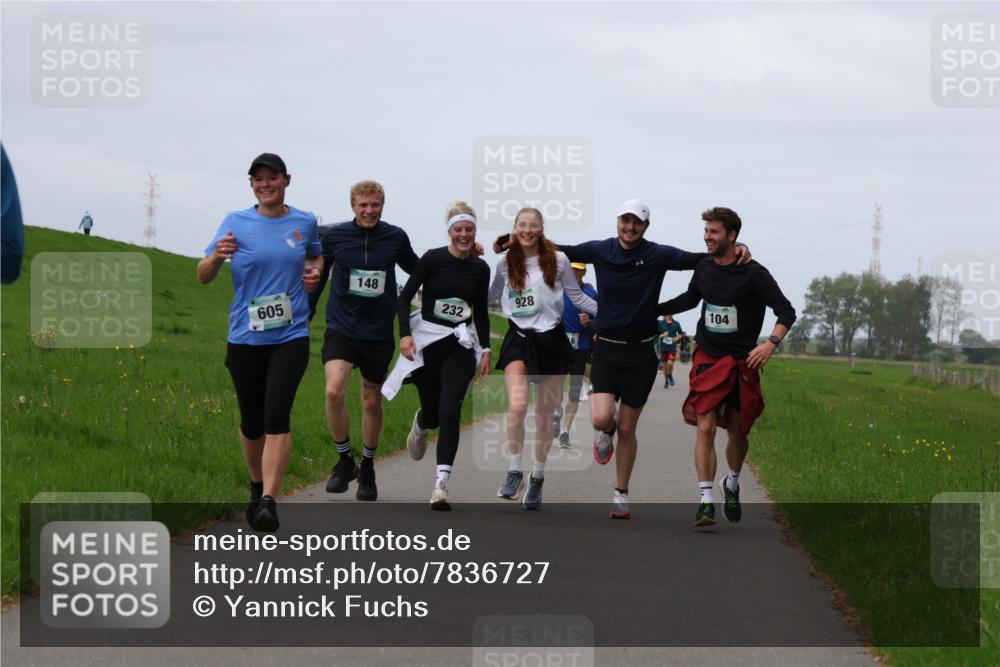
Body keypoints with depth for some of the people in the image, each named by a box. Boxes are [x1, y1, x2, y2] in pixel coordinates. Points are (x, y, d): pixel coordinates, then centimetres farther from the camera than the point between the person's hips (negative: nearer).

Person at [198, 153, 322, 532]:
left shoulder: (305, 223, 6)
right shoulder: (236, 223, 1)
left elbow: (315, 256, 28)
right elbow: (203, 277, -1)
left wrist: (314, 273, 4)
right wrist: (218, 256, -23)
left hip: (291, 335, -1)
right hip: (245, 338, 1)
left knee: (277, 416, -17)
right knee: (251, 421, 10)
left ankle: (268, 502, -23)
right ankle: (257, 488, 35)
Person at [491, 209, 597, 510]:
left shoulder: (557, 260, -1)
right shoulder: (506, 263, 3)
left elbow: (577, 297, 6)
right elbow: (490, 295, 20)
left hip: (551, 340, 0)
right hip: (519, 338, 0)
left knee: (545, 416, 8)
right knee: (517, 407, -23)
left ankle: (537, 479, 27)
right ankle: (514, 473, -7)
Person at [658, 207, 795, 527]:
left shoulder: (754, 274, -11)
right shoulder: (704, 267, 4)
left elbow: (786, 312, -12)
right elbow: (690, 299, 25)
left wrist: (771, 343, -28)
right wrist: (652, 309, 21)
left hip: (742, 362, -2)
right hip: (708, 359, 2)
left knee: (737, 431, 8)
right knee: (705, 427, -13)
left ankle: (732, 484, 37)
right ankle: (706, 500, -13)